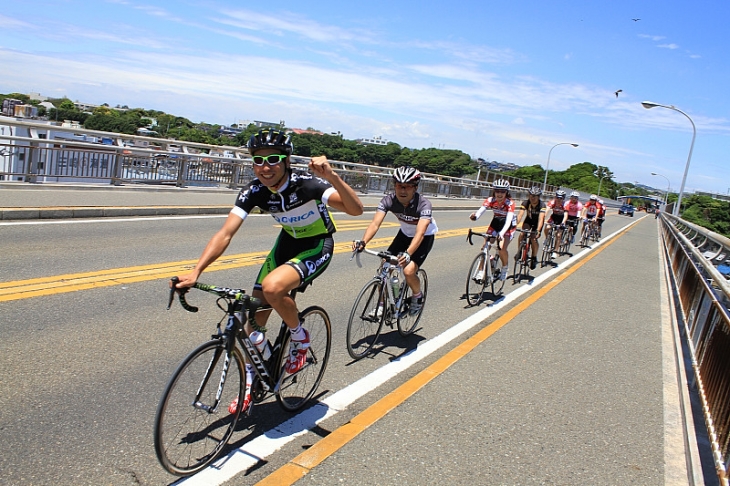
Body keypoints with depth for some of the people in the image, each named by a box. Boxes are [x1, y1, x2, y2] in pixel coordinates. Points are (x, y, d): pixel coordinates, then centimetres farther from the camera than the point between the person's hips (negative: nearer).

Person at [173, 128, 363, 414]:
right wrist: (195, 272, -32)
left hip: (317, 246, -5)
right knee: (255, 311, 1)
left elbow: (356, 209, -39)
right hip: (287, 242, 6)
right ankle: (249, 382, 22)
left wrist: (331, 176, -54)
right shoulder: (254, 191, -16)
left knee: (273, 287, -33)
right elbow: (225, 234, -21)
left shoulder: (307, 184, -29)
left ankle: (300, 338, -2)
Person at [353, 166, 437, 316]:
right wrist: (362, 242, -52)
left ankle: (417, 296, 10)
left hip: (425, 237, -4)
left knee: (409, 270, -22)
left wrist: (407, 254, -61)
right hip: (404, 234, 4)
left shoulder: (424, 204, -33)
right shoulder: (389, 200, -24)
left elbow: (420, 233, -45)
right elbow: (375, 224, -34)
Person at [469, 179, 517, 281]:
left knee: (502, 248, -20)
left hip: (508, 225, -3)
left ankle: (505, 268, 9)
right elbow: (481, 210, -35)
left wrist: (502, 233, -57)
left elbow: (508, 220, -39)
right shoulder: (490, 200, -20)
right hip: (496, 222, 3)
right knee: (485, 246, -10)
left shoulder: (510, 203, -28)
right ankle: (481, 272, 2)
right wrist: (474, 216, -59)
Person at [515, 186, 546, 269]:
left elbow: (541, 218, -42)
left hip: (537, 221, -2)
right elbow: (520, 215, -34)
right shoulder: (525, 203, -26)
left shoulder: (542, 205, -32)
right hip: (529, 219, 2)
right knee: (522, 234, -23)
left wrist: (538, 230, -55)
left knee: (533, 238, -18)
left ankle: (534, 258, 2)